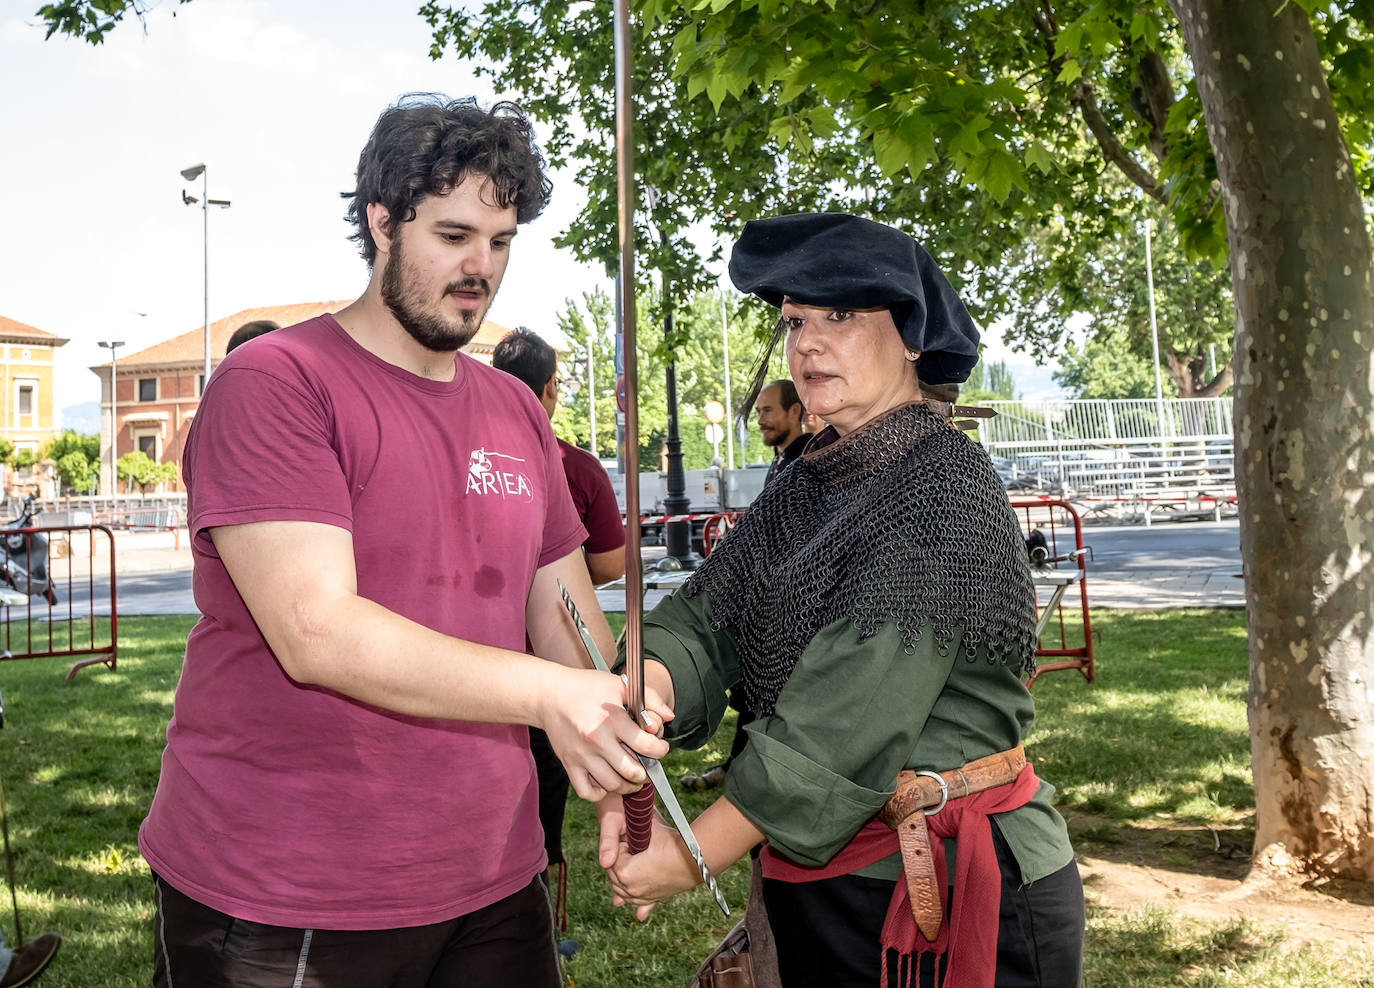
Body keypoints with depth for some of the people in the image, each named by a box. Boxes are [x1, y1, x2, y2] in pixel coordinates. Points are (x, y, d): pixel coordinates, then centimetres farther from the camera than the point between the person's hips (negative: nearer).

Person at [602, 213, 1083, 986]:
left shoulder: (945, 482, -16)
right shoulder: (802, 492, 8)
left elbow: (855, 716, -23)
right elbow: (705, 617, -6)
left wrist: (692, 858, -21)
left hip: (955, 893, -7)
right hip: (819, 889, 7)